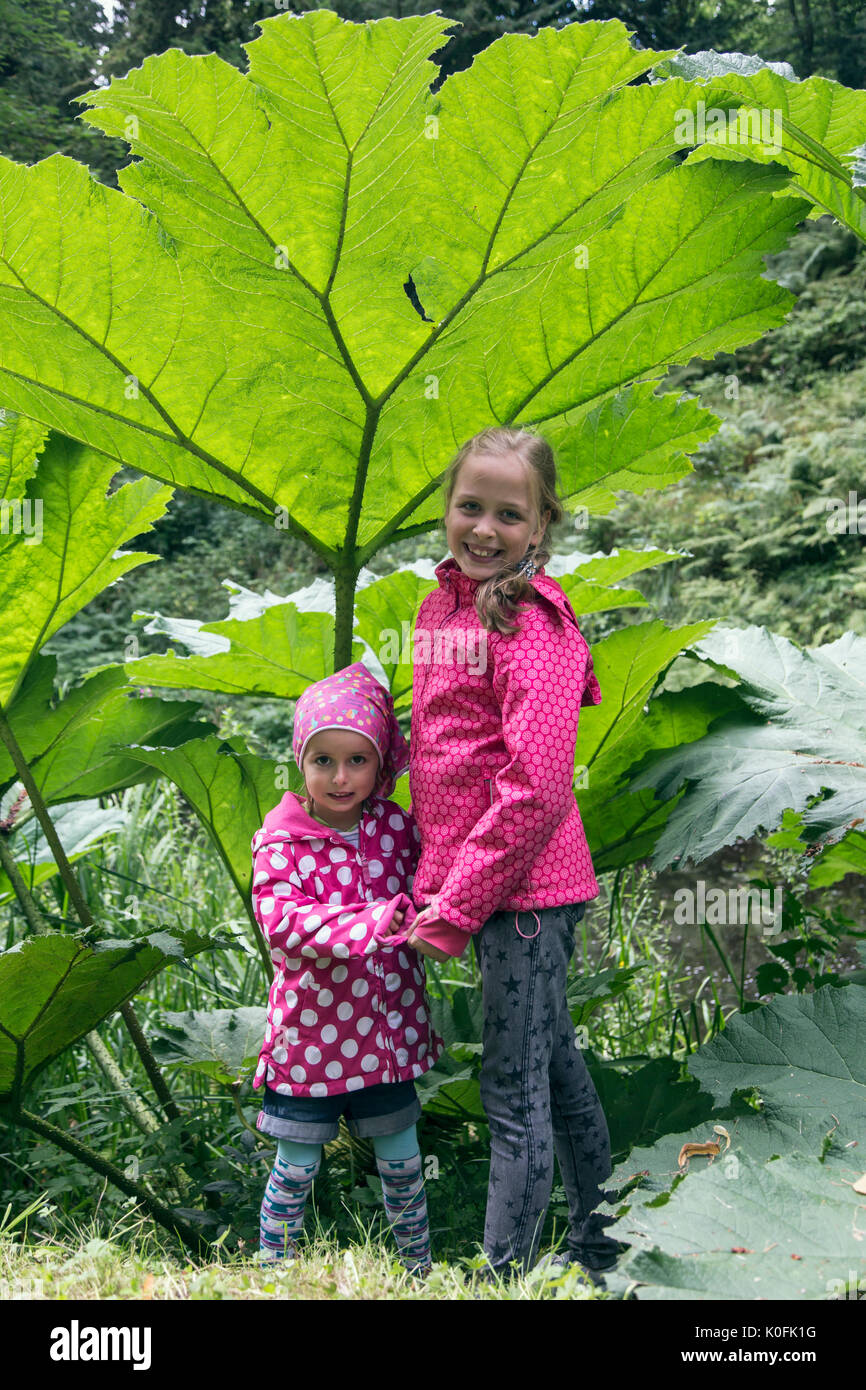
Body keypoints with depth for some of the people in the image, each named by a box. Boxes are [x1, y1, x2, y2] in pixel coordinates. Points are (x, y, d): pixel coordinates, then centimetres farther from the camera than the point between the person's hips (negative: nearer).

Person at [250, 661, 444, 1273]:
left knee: (401, 1160, 17)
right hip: (312, 1032, -3)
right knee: (297, 1167, 9)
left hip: (387, 1027, 4)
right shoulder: (282, 843, -14)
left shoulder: (396, 825, -2)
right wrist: (371, 922, -39)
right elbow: (282, 922, -29)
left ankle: (420, 1267, 38)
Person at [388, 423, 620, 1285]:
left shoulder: (532, 625, -17)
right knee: (556, 1066, 21)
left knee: (514, 1095, 1)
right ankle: (595, 1249, 38)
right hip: (467, 876, 9)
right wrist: (433, 882, 13)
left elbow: (536, 790, -22)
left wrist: (457, 910, -17)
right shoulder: (442, 605, 10)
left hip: (523, 887, -9)